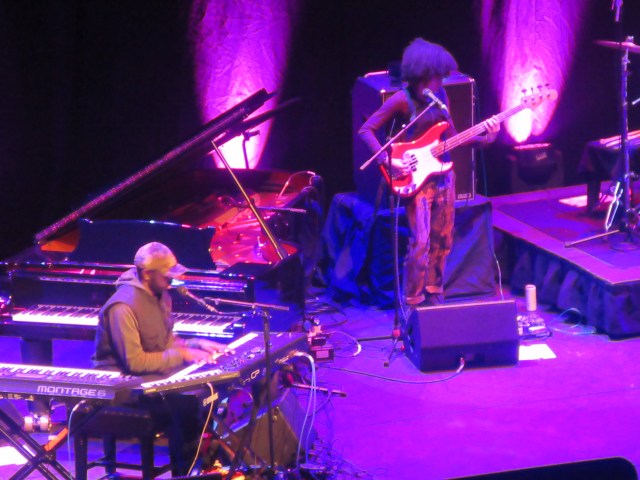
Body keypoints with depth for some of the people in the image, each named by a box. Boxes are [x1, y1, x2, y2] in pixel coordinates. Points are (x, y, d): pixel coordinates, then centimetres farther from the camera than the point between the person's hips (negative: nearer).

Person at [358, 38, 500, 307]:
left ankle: (434, 296, 27)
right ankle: (412, 304, -1)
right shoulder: (402, 100, -14)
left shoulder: (440, 96, 5)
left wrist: (483, 139, 0)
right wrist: (388, 160, -21)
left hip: (442, 174, 7)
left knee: (442, 241, 13)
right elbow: (366, 130, -12)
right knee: (420, 242, -12)